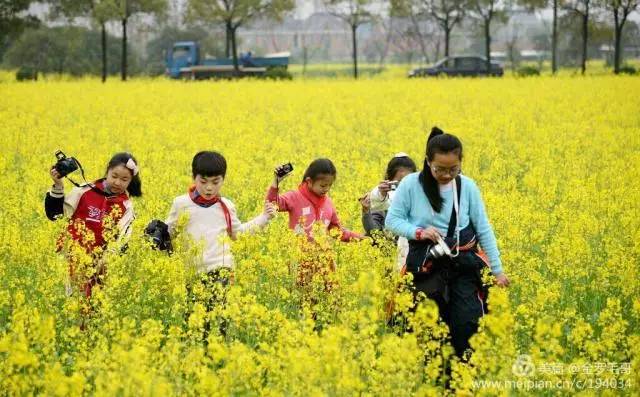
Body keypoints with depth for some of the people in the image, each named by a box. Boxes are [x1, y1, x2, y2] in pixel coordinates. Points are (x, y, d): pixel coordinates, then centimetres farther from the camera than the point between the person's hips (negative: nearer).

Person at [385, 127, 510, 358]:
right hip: (427, 267, -1)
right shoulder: (411, 184, -5)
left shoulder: (467, 187, 0)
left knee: (467, 323, -13)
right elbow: (392, 221, 1)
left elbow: (484, 230, 6)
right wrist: (418, 232, -17)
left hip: (464, 264, 1)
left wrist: (497, 270, 6)